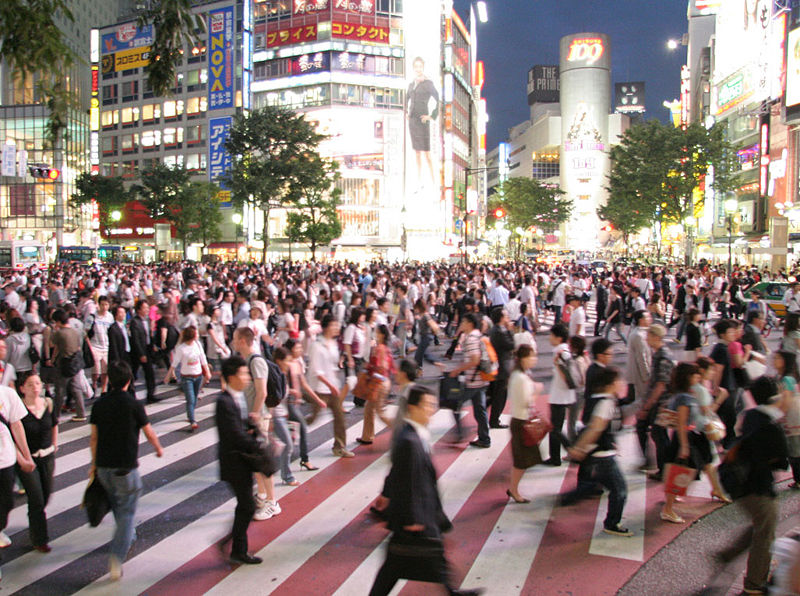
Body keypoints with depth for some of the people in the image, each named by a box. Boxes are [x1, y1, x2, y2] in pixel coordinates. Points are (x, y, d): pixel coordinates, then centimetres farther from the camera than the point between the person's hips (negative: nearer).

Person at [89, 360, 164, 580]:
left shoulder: (99, 404, 0)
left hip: (104, 466, 5)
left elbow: (94, 437, 6)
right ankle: (117, 557, -10)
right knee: (127, 512, 2)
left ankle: (128, 534, 47)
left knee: (117, 504, 26)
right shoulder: (133, 404, -12)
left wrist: (94, 464, 18)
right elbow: (149, 432, -2)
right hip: (126, 467, -5)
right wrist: (158, 449, 18)